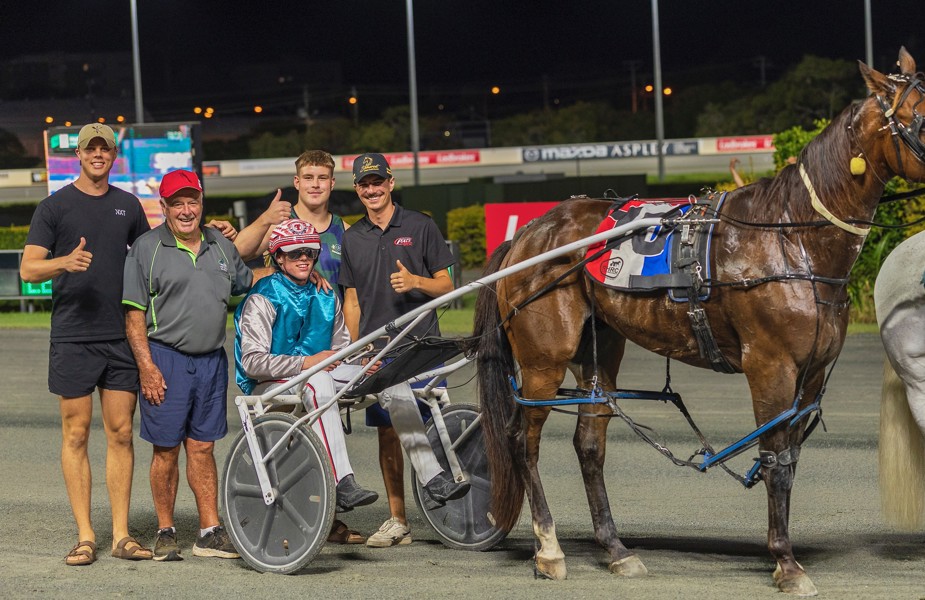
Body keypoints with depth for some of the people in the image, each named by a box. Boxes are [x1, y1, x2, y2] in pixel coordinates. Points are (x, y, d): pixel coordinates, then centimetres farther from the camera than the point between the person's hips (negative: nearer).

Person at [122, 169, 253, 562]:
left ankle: (210, 533, 10)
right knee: (166, 450, 1)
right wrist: (146, 367, -13)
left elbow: (248, 283, 28)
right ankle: (166, 533, 11)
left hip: (212, 360, 4)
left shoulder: (220, 247, 13)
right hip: (166, 359, -4)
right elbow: (134, 314, -6)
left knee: (203, 448, 8)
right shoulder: (146, 249, -2)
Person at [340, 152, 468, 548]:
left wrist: (416, 281, -14)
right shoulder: (352, 238, 15)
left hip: (420, 340, -2)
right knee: (387, 431, -4)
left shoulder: (420, 227, 5)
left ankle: (435, 484, -18)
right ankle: (397, 521, -7)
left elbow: (446, 285, 6)